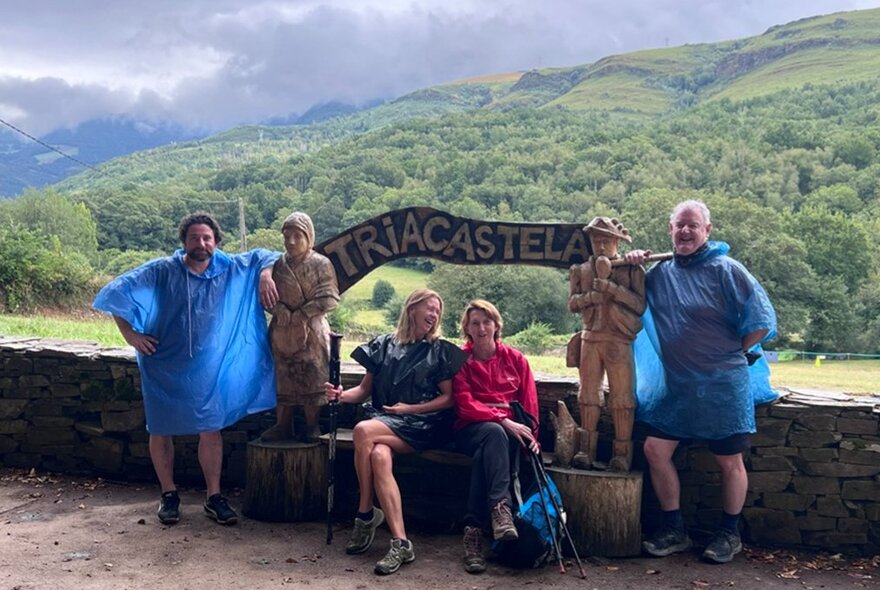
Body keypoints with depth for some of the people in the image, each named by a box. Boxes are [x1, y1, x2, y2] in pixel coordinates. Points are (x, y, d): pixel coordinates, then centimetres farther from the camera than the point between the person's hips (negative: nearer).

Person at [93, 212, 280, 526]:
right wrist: (130, 335, -10)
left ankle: (214, 497, 13)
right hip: (163, 368, -1)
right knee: (161, 431, 7)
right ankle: (169, 495, 23)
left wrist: (265, 275, -8)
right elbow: (116, 291, -7)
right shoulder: (161, 271, -10)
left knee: (211, 430, 2)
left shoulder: (231, 270, -2)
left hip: (207, 370, 1)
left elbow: (263, 256, 13)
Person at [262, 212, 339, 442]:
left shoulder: (321, 264, -5)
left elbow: (329, 299, -11)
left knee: (312, 378, 1)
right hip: (283, 331, 3)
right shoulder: (278, 264, 5)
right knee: (283, 378, 8)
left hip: (312, 332, -3)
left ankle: (312, 426, 12)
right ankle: (283, 424, 17)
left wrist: (301, 314, -15)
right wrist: (280, 310, -15)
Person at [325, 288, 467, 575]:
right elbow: (365, 389, 14)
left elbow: (448, 399, 3)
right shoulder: (384, 345, 14)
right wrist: (343, 395, -8)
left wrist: (410, 408, -8)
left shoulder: (440, 351, 8)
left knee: (363, 431, -31)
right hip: (384, 421, 3)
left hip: (422, 427, -3)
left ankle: (366, 514, -21)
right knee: (379, 456, -34)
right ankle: (400, 543, -32)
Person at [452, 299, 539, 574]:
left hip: (511, 429, 1)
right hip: (471, 430, -1)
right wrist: (502, 421, -19)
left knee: (486, 452, -34)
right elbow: (466, 405, -5)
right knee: (494, 434, -38)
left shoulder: (515, 358, 13)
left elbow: (529, 402, 8)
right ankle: (501, 508, -50)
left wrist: (530, 434, -10)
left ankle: (474, 529, -40)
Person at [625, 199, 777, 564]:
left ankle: (729, 535, 26)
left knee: (729, 462, 7)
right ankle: (675, 531, 16)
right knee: (655, 449, 1)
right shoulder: (659, 273, 6)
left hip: (723, 386, -5)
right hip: (676, 386, 5)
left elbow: (762, 322, -8)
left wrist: (727, 356, 1)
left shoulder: (725, 270, -9)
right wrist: (631, 266, 1)